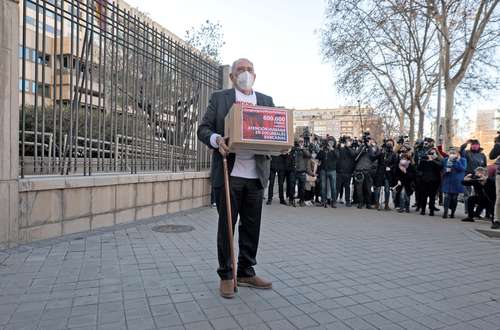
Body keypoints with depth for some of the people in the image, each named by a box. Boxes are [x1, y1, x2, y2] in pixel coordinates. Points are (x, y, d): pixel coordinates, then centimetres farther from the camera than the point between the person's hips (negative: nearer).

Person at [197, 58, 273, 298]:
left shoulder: (266, 101, 15)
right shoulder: (219, 98, 8)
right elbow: (203, 129, 3)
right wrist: (216, 140, -18)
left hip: (256, 175, 3)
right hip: (228, 173, -3)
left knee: (252, 226, 10)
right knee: (226, 225, 4)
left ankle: (246, 272, 25)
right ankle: (226, 275, 18)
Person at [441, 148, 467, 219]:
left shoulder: (462, 160, 0)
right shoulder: (445, 160, 8)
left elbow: (463, 169, -14)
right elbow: (442, 168, 14)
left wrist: (457, 161, -19)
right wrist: (446, 170, -7)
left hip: (456, 182, -1)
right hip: (447, 181, 1)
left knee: (454, 198, 5)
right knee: (447, 196, -7)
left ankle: (453, 212, 17)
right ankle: (445, 212, -8)